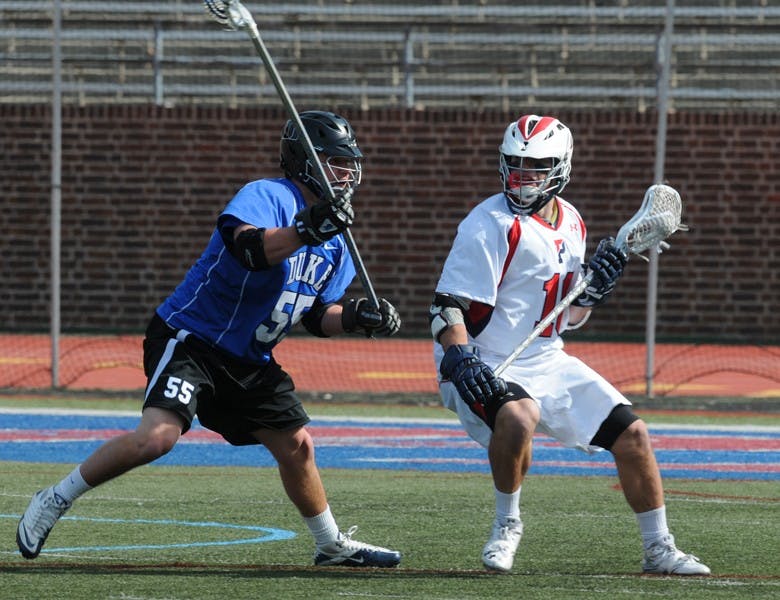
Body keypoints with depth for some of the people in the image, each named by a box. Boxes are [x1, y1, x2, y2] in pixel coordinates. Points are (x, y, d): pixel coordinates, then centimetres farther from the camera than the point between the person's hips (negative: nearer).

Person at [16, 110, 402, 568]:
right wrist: (305, 230, -50)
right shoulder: (266, 196, -17)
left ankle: (333, 546, 28)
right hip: (190, 338, -8)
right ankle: (55, 500, -11)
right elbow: (249, 247, -37)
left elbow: (317, 317, 15)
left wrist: (354, 316, -4)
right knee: (158, 435, -25)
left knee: (297, 444, 9)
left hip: (250, 361, 8)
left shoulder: (335, 244, 10)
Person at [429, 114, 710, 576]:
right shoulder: (492, 225, -15)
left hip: (548, 363, 7)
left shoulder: (572, 225, 8)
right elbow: (448, 307, -20)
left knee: (632, 433, 2)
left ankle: (659, 549, 18)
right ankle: (507, 525, -12)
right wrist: (461, 361, -36)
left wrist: (597, 287, -4)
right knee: (518, 416, -38)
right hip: (487, 367, -7)